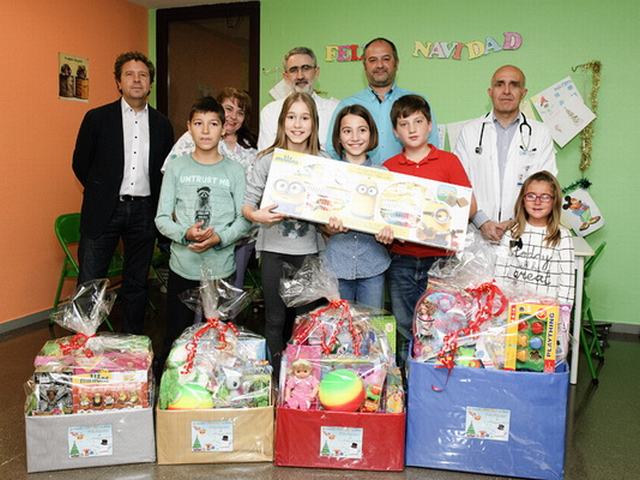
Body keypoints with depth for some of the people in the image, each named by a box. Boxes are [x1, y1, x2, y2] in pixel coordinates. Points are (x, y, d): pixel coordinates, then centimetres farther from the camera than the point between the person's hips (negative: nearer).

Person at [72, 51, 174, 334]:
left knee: (137, 283, 11)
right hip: (104, 211, -2)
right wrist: (102, 192, 9)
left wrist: (157, 204, 8)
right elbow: (80, 164, 7)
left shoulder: (161, 124, 8)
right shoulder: (97, 118, 1)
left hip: (144, 212, 2)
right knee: (89, 283, -2)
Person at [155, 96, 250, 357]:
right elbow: (162, 218, 1)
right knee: (176, 337, 9)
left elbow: (244, 218, -1)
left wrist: (219, 238, -18)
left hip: (221, 269, 0)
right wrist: (185, 234, -18)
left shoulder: (234, 170, 2)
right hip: (182, 267, 1)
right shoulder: (176, 167, 4)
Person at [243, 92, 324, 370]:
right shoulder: (268, 159, -2)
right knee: (275, 318, 8)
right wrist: (257, 215, -24)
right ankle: (275, 376, 24)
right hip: (274, 248, -1)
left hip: (308, 249, 1)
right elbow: (247, 204, -3)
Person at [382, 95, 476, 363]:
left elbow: (470, 207, 0)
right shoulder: (388, 167, 8)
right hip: (402, 261, 2)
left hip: (439, 260, -2)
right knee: (405, 330, 10)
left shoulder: (448, 161, 2)